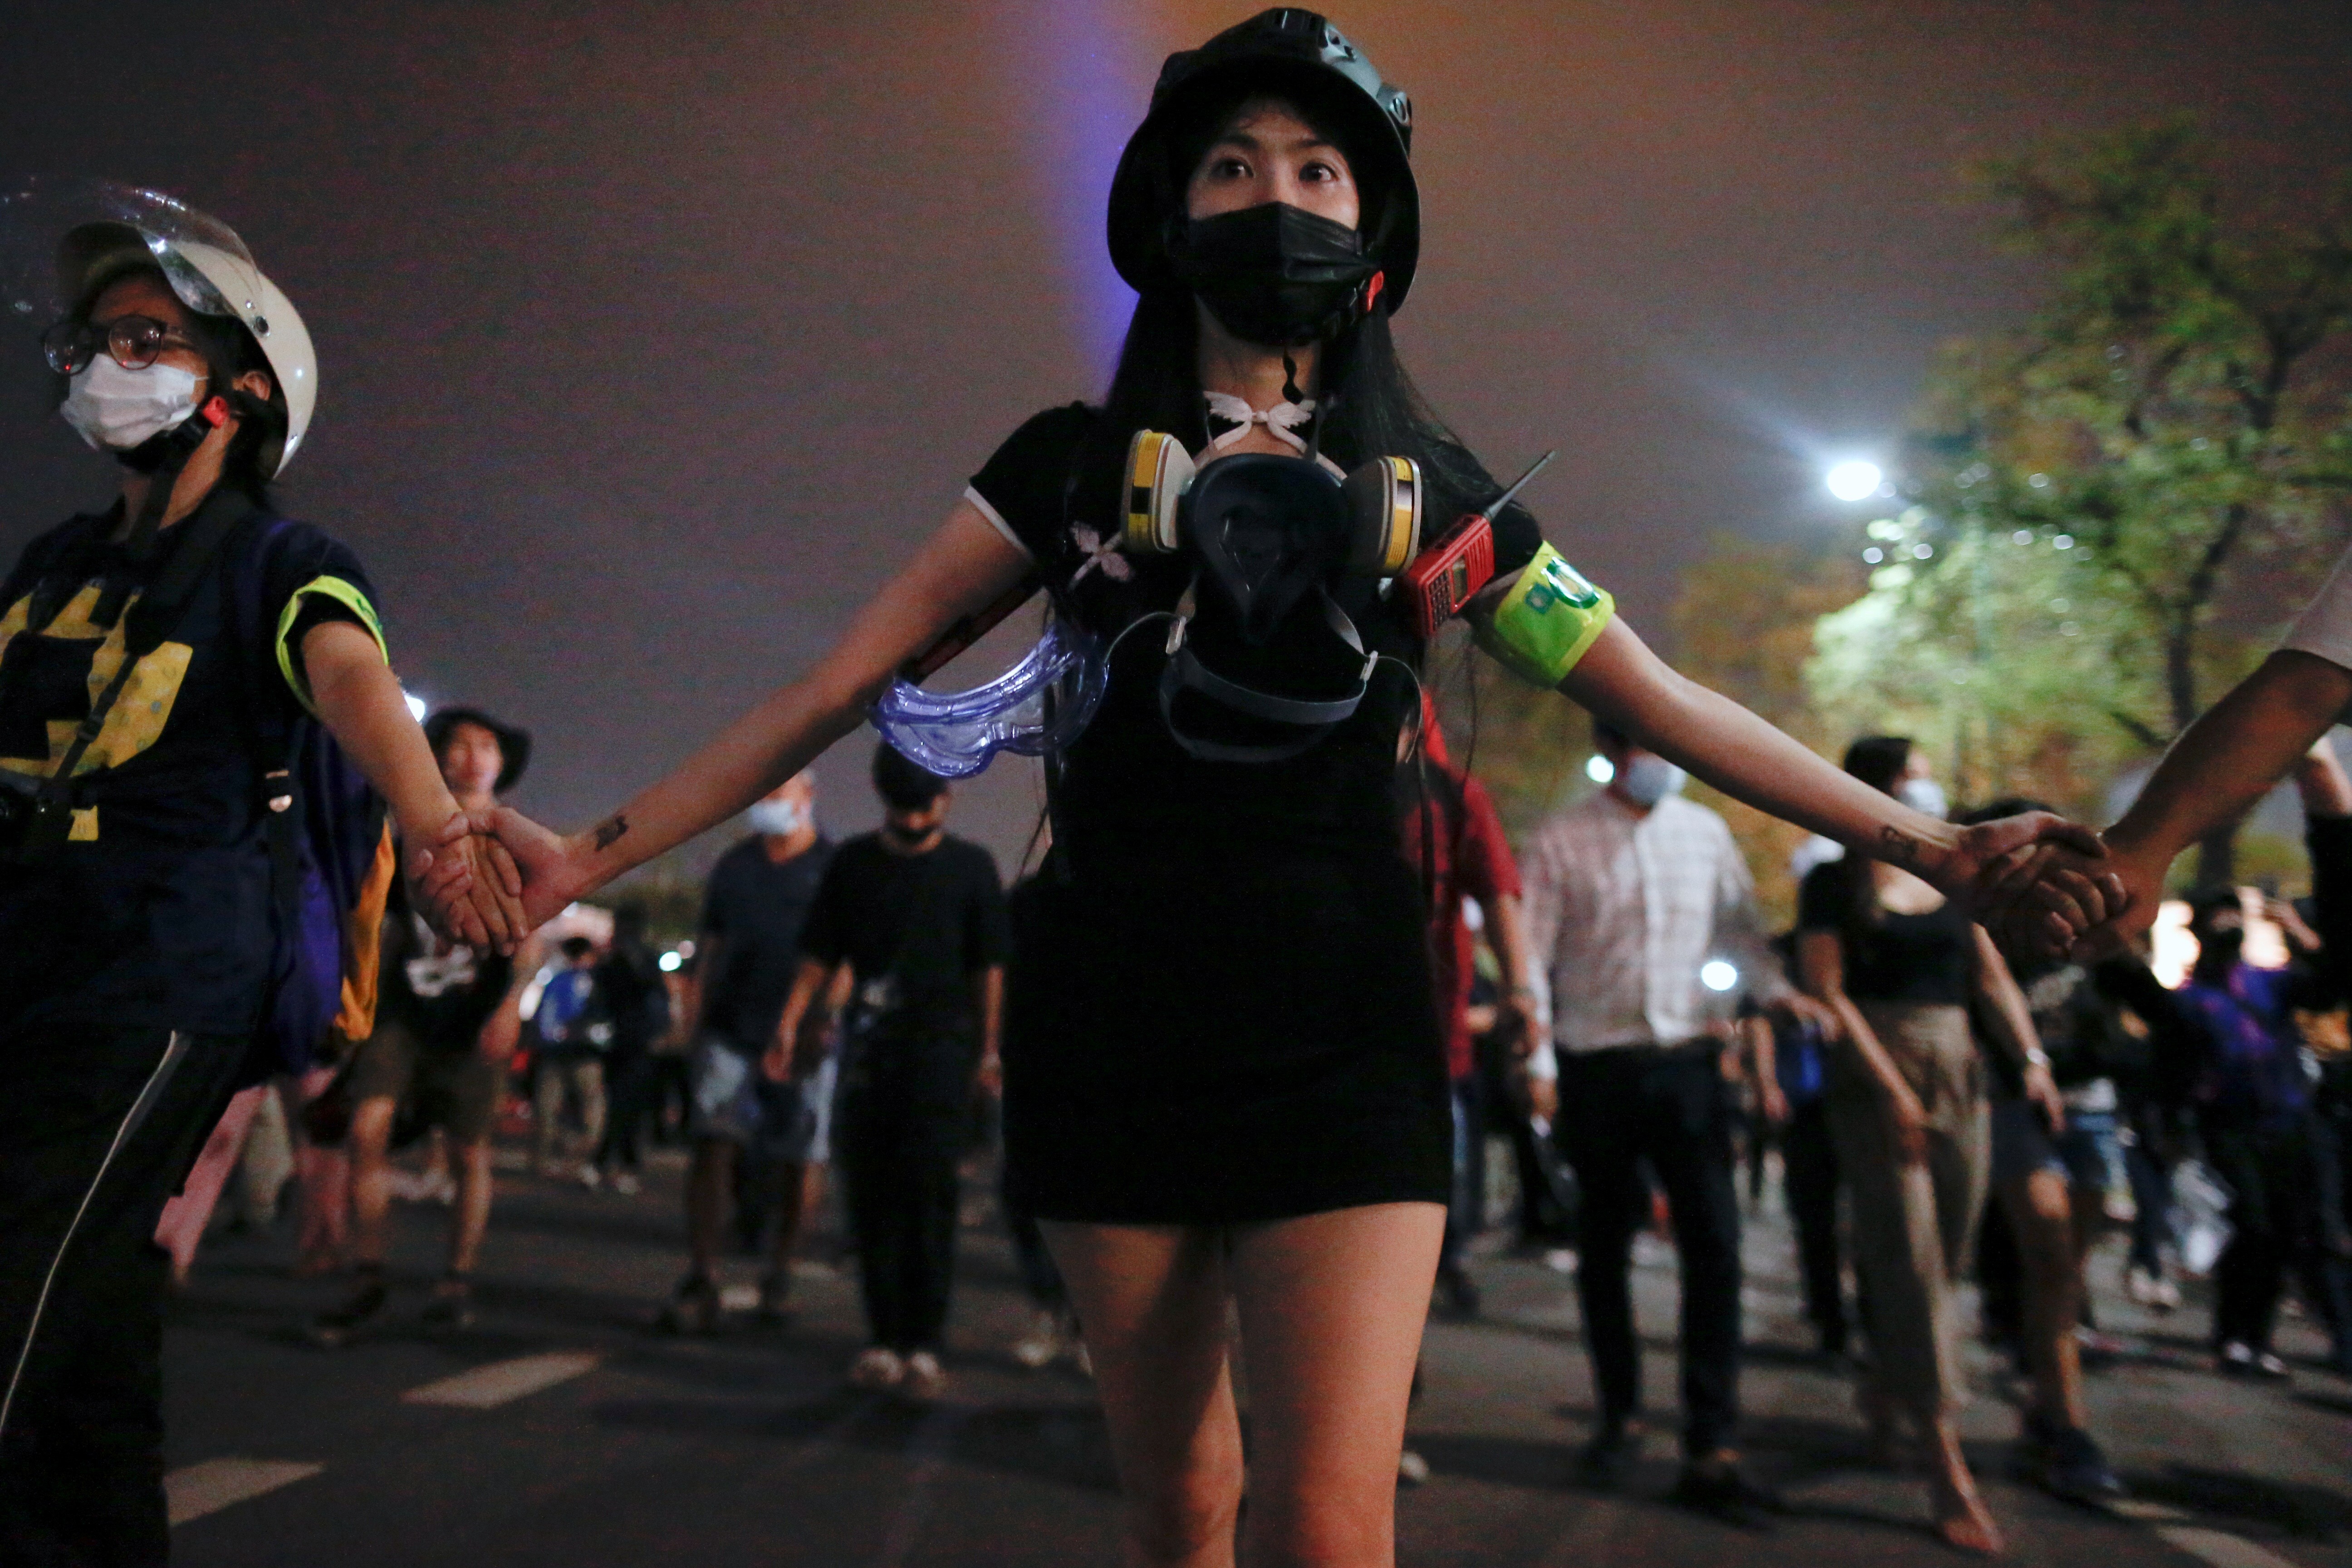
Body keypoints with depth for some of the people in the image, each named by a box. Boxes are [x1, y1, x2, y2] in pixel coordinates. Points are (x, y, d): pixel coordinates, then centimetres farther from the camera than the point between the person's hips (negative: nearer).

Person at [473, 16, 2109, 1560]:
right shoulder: (1077, 465, 5)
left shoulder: (1428, 491, 7)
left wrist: (1930, 843, 2)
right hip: (1114, 1034, 1)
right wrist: (593, 852, -3)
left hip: (1342, 1043, 0)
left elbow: (1669, 706, 8)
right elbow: (841, 686, 3)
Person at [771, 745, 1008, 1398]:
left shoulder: (971, 867, 5)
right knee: (871, 1191, 2)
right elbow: (820, 956, 9)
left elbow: (988, 968, 6)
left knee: (927, 1191, -7)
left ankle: (925, 1344, -3)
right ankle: (885, 1339, 11)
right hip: (868, 1046, 2)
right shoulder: (854, 862, 10)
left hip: (942, 1046, -2)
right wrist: (791, 1023, -3)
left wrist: (988, 1049, 1)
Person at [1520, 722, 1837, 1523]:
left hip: (1688, 1059, 2)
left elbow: (1738, 927, 18)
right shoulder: (1561, 843, -3)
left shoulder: (1705, 832, 7)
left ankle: (1712, 1452, 0)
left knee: (1715, 1244, -7)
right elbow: (1530, 954, -5)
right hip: (1598, 1066, -2)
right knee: (1605, 1247, 10)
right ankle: (1618, 1419, 29)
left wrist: (1776, 990, 1)